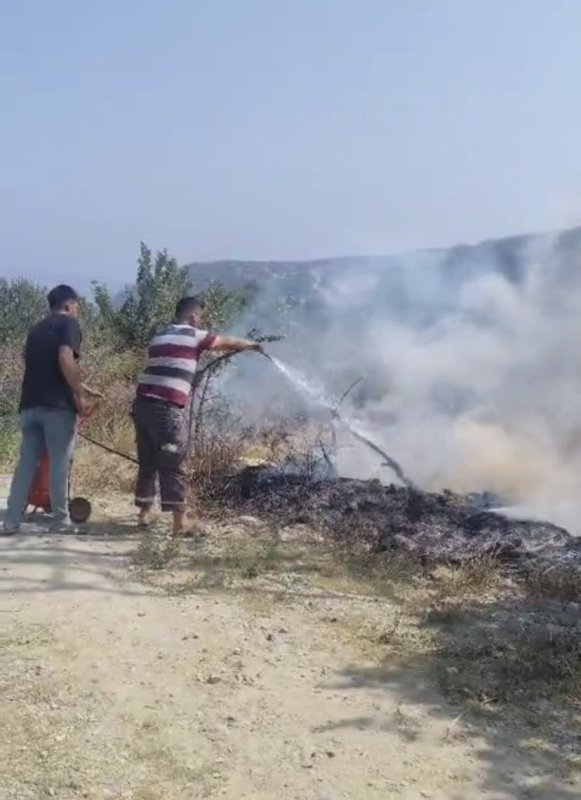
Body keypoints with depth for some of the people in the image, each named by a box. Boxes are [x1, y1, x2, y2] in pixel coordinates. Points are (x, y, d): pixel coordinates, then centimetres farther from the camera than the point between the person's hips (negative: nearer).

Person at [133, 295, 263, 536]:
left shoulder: (160, 337, 22)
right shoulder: (194, 336, 2)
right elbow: (228, 342, 14)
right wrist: (252, 345, 31)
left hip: (143, 402, 7)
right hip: (168, 408, -7)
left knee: (147, 462, 16)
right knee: (173, 466, -1)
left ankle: (144, 512, 24)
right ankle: (179, 521, 4)